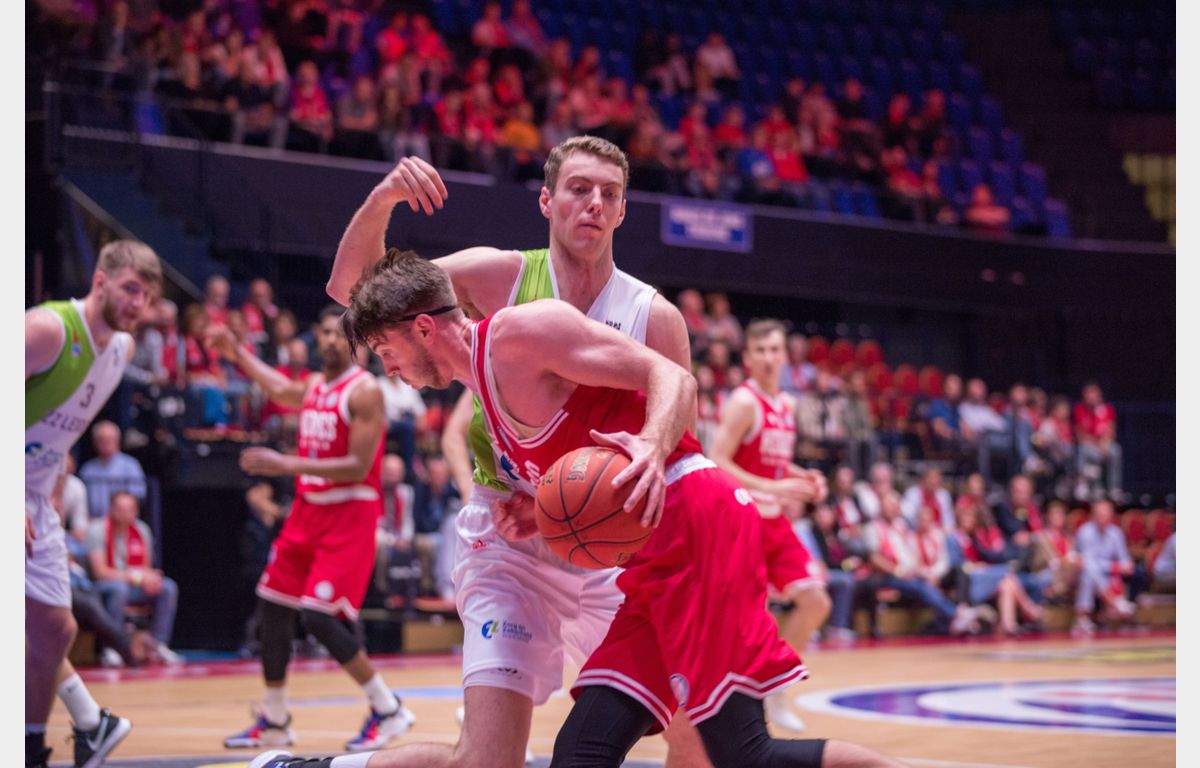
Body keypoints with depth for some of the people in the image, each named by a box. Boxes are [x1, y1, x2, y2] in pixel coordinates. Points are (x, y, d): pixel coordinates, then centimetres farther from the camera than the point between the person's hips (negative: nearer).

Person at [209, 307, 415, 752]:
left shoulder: (364, 391, -14)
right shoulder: (312, 388, 11)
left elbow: (358, 467, -21)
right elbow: (280, 390, 36)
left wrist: (286, 464, -24)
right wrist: (238, 355, 36)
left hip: (349, 515, -8)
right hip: (307, 509, 8)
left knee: (319, 616, -17)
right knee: (273, 608, 10)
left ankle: (389, 710, -4)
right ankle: (274, 723, 23)